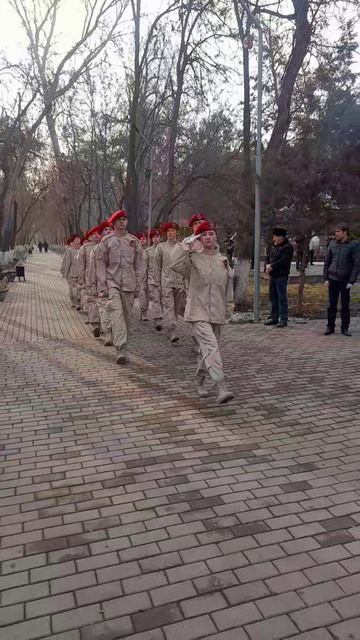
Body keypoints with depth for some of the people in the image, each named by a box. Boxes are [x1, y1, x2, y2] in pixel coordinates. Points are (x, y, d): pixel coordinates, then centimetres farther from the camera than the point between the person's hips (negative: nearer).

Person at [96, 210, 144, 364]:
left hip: (129, 284, 3)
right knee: (117, 314, -17)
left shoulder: (134, 241, 10)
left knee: (127, 316, 7)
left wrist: (138, 286, 5)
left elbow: (139, 265, 11)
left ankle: (122, 348, 22)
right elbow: (101, 264, 5)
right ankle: (121, 350, -23)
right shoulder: (106, 241, 6)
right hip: (112, 282, -2)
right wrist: (102, 286, -2)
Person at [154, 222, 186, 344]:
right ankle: (172, 333, -18)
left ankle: (170, 328, 22)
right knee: (168, 307, -12)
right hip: (166, 281, -2)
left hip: (180, 281, 2)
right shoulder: (161, 247, 9)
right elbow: (157, 265, 10)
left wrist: (187, 283, 6)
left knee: (177, 307, 6)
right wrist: (157, 282, 4)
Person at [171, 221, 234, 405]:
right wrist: (187, 244, -15)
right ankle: (221, 389, -22)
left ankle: (200, 382, 36)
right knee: (211, 347, -19)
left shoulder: (223, 261, 9)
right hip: (198, 313, -5)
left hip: (217, 314, 5)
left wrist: (224, 307, 19)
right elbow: (175, 264, -25)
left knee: (207, 350, 16)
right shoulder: (193, 259, -4)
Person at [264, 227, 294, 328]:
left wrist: (272, 266, -17)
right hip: (273, 275, 9)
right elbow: (270, 258, 16)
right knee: (273, 297, 14)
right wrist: (268, 265, -4)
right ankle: (274, 317, 23)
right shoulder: (275, 246, 17)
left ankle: (283, 319, 0)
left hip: (281, 276, -9)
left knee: (282, 298, -5)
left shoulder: (287, 247, -10)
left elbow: (283, 261, -19)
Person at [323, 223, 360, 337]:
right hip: (333, 279, 3)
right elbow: (327, 262, 10)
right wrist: (326, 278, 4)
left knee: (345, 306, 6)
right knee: (332, 305, 6)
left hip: (345, 281, -3)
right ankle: (330, 327, 14)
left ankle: (345, 328, 16)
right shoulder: (332, 244, 5)